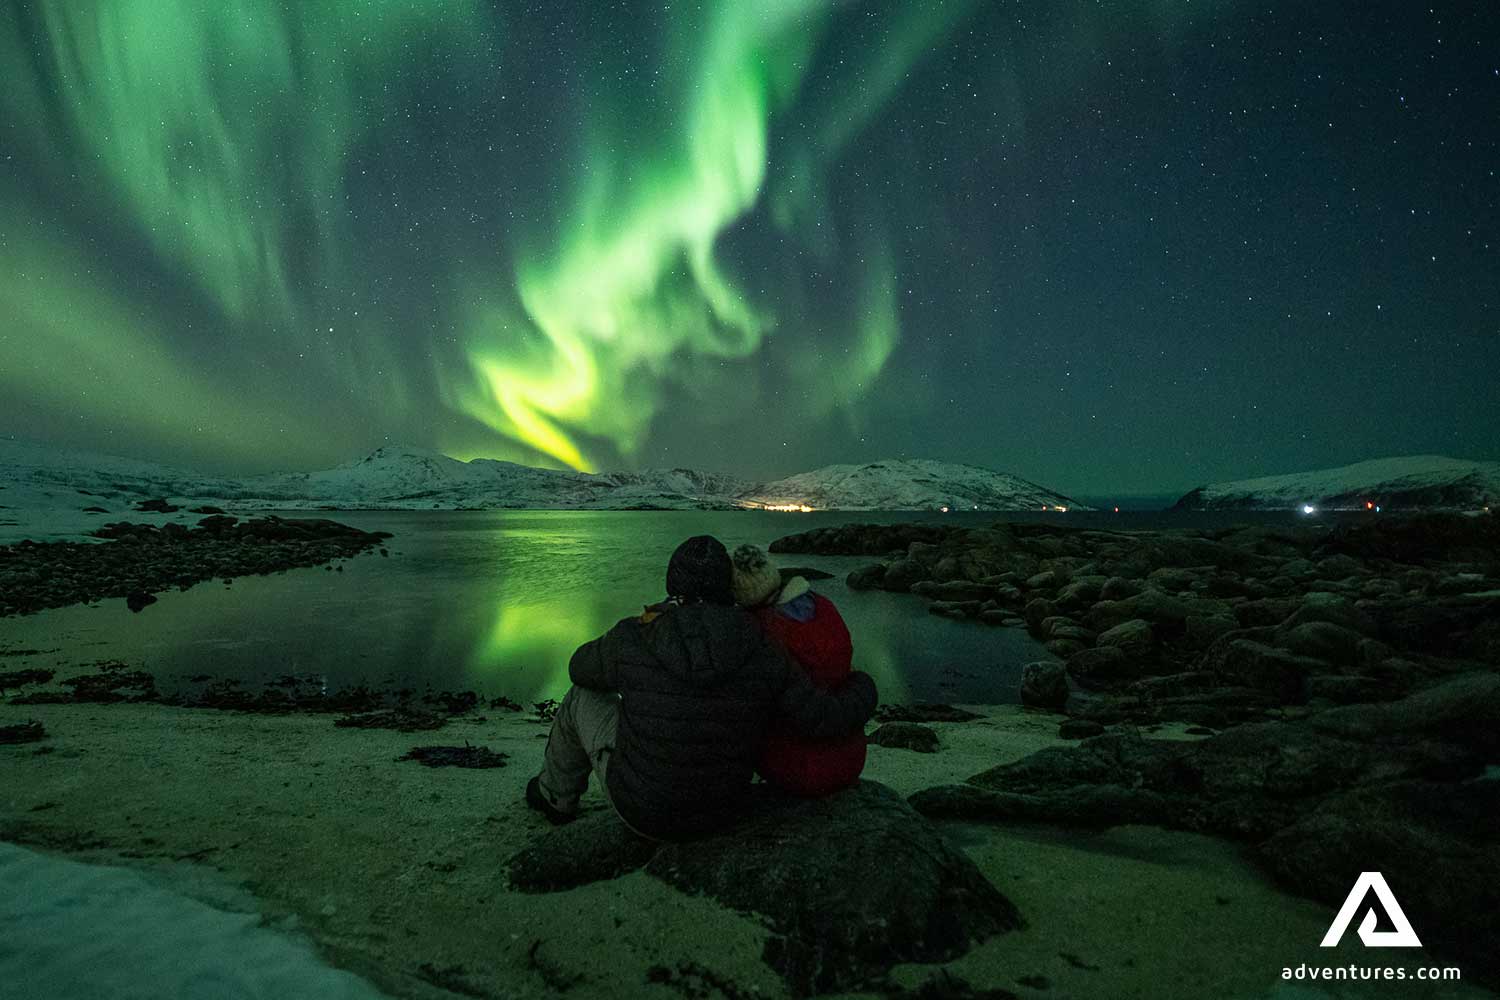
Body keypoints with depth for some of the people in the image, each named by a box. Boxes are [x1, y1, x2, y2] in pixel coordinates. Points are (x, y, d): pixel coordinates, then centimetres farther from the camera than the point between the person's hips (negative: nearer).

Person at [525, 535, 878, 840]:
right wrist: (861, 687, 8)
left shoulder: (633, 640, -22)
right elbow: (828, 718, -13)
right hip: (718, 810, 3)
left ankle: (557, 796, 45)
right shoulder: (761, 656, -19)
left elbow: (583, 669, 1)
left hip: (642, 808, -2)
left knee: (584, 696, 21)